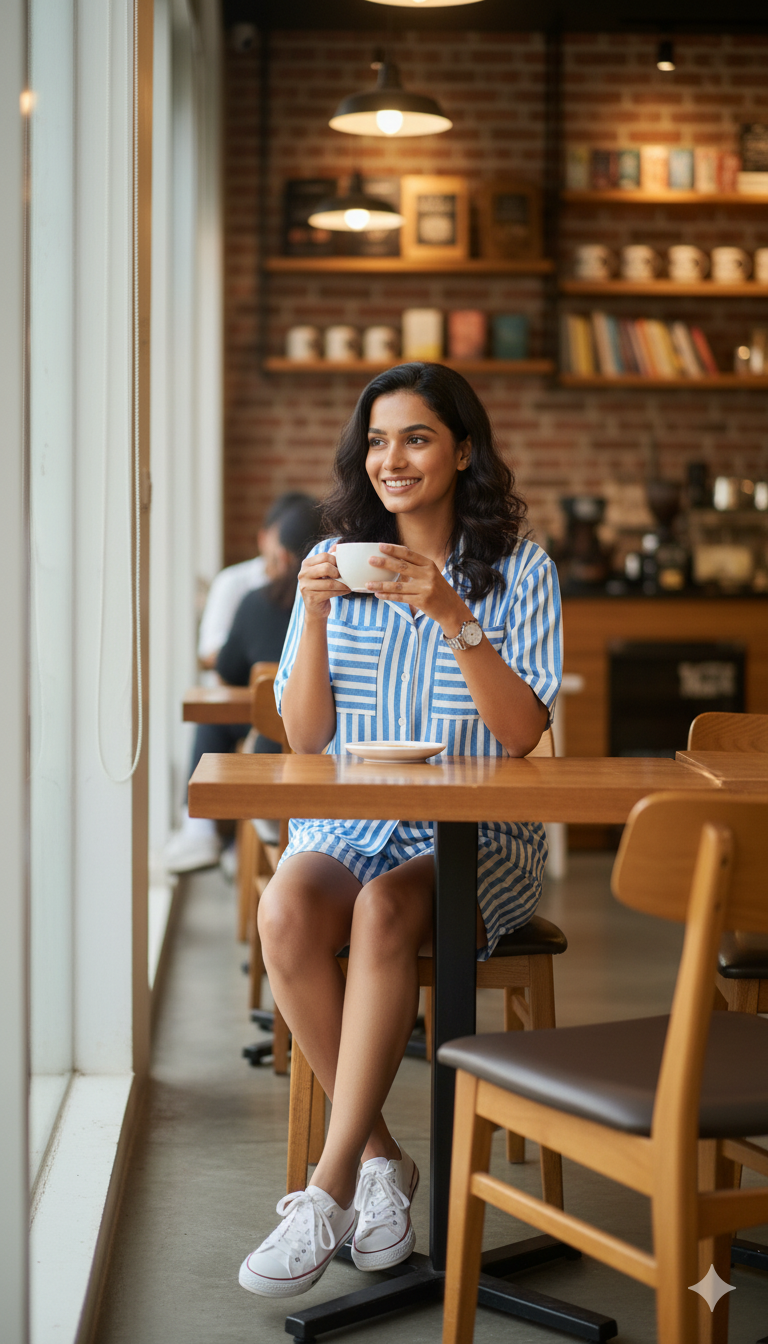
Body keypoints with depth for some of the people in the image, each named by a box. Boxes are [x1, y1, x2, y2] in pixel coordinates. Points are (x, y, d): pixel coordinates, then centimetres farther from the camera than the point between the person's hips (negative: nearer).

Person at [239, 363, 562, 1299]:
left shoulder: (519, 570, 0)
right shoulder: (335, 561, 8)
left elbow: (521, 735, -10)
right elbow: (305, 737, 4)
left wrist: (451, 614, -21)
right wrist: (315, 616, -12)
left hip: (478, 837, -2)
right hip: (349, 825, 3)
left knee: (384, 909, -35)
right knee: (285, 911, -30)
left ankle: (331, 1188, -25)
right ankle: (381, 1158, -14)